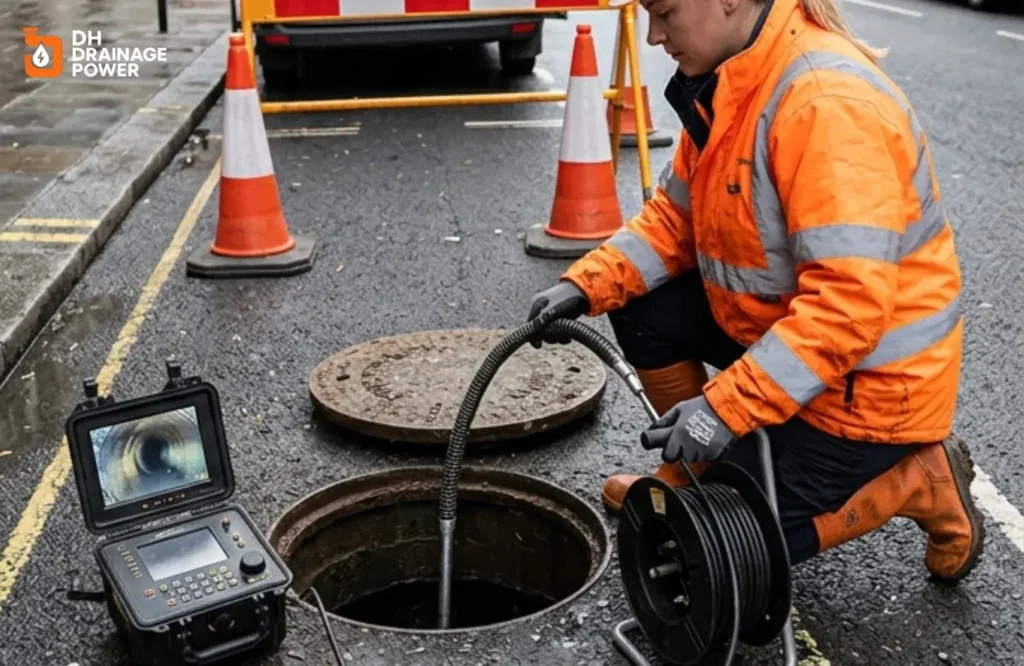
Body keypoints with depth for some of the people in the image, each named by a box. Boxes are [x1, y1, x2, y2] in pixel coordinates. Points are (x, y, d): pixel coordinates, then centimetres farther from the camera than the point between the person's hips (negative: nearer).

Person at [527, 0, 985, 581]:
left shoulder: (829, 102, -30)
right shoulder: (726, 80, -1)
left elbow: (850, 301, -34)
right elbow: (674, 217, 5)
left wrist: (726, 406, -35)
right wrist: (586, 286, -9)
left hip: (867, 377, -8)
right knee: (639, 305, 2)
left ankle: (922, 480, 10)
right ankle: (701, 470, 18)